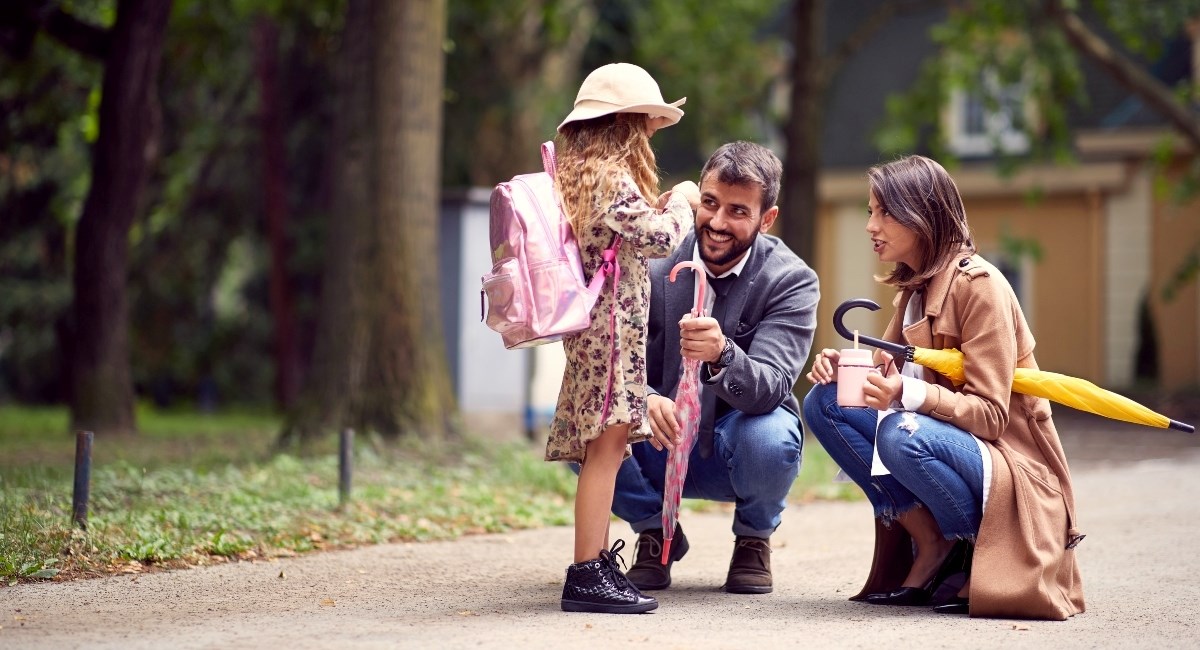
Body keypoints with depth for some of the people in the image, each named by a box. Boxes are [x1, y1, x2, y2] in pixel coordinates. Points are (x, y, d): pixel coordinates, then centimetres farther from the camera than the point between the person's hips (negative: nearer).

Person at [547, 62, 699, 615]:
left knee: (601, 450, 11)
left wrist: (667, 205, 21)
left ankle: (598, 564, 15)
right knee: (606, 447, -12)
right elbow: (657, 237, -19)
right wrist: (680, 201, -1)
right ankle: (588, 576, -15)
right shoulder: (613, 178, -12)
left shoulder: (576, 175, 17)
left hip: (590, 327, 10)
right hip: (612, 325, -10)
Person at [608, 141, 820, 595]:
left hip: (736, 451, -1)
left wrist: (721, 355, -52)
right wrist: (644, 400, -40)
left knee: (770, 438, -36)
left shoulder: (792, 282, -15)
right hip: (659, 446, 2)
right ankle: (656, 531, 4)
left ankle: (753, 539, 1)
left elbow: (769, 389, -28)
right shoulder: (654, 259, -10)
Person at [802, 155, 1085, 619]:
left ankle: (978, 552, -9)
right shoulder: (915, 285, 9)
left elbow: (990, 415, -20)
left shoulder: (979, 285, -16)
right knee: (823, 403, -5)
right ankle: (932, 546, -5)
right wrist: (844, 368, -13)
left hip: (1012, 470, -8)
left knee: (904, 435, -35)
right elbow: (889, 372, 9)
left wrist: (908, 394, -35)